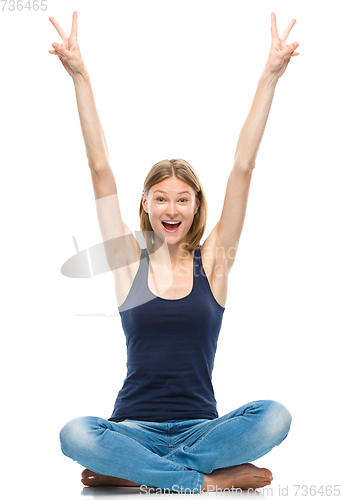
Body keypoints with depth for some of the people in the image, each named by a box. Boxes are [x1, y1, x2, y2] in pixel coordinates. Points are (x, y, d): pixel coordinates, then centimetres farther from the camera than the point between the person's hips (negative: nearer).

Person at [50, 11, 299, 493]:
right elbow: (100, 169, -4)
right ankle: (211, 478, -20)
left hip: (201, 426, 1)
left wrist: (270, 78, -7)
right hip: (134, 426, -1)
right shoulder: (129, 262, 3)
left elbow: (243, 168, -3)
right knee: (75, 434, -31)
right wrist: (80, 78, -8)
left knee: (274, 416, -28)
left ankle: (131, 471, -17)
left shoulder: (212, 262, 3)